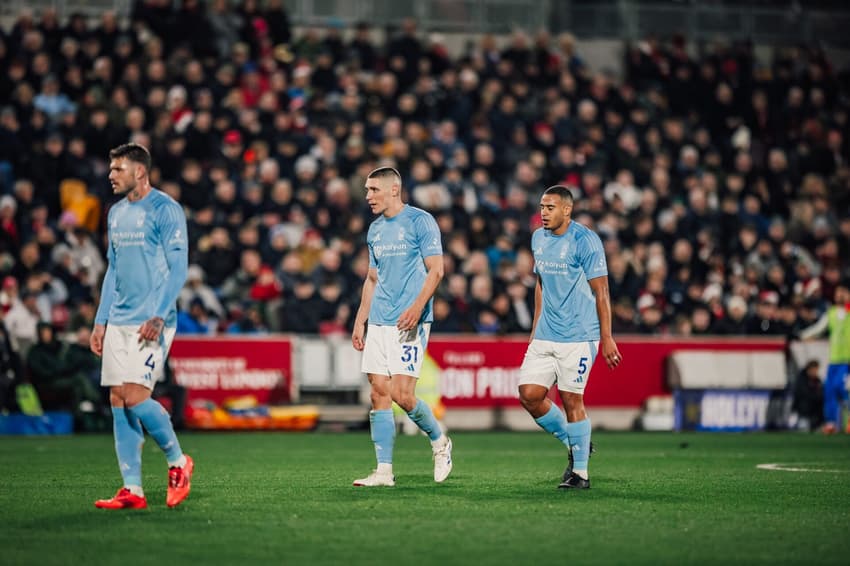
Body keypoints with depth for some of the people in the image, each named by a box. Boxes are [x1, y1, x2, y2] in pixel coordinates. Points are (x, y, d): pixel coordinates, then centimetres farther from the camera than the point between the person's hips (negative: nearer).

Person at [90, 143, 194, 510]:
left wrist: (158, 316, -21)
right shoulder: (116, 213, 16)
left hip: (150, 322, -8)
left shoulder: (165, 210, -8)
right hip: (118, 321, 8)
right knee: (117, 401, 2)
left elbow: (177, 268, -12)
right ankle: (132, 490, 4)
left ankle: (178, 461, 6)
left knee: (134, 396, -16)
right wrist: (101, 321, 16)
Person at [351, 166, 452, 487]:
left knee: (401, 394, -13)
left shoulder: (420, 221, -6)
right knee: (379, 393, 1)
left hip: (409, 322, -7)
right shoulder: (375, 229, 16)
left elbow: (436, 270, -11)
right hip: (378, 322, 7)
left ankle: (439, 442, 13)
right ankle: (384, 471, 3)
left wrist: (417, 306, -23)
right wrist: (360, 321, 16)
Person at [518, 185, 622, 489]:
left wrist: (607, 338, -13)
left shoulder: (585, 241, -12)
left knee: (571, 399, -6)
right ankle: (573, 443, 19)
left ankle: (581, 472, 5)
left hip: (578, 337, -7)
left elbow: (601, 291, -11)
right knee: (529, 394, -2)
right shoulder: (538, 238, 11)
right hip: (545, 336, 7)